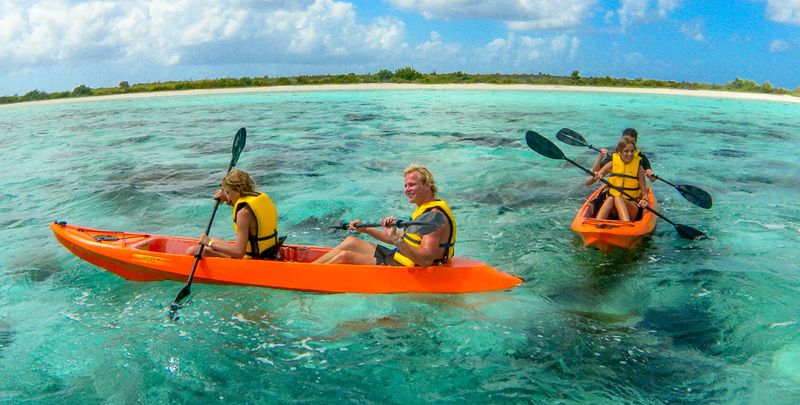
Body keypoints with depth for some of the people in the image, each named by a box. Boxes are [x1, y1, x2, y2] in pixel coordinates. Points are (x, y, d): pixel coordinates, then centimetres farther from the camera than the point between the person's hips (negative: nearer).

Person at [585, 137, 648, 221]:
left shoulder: (639, 168, 1)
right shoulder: (612, 164, 2)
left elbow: (644, 193, 1)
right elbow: (587, 183, 0)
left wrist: (644, 200, -22)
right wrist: (594, 178, -22)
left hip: (631, 209, -1)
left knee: (618, 199, -32)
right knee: (610, 198, -32)